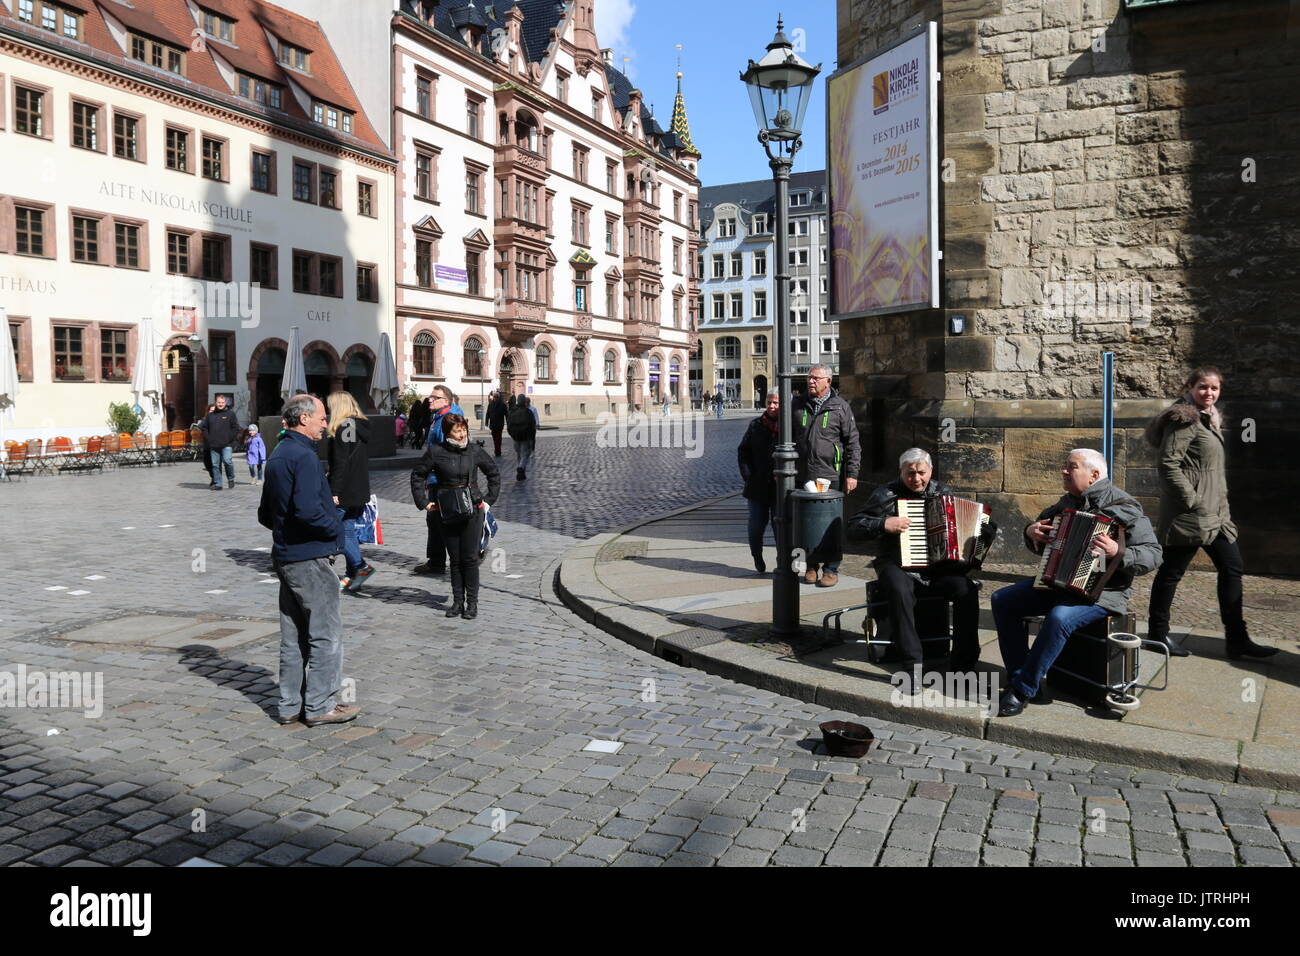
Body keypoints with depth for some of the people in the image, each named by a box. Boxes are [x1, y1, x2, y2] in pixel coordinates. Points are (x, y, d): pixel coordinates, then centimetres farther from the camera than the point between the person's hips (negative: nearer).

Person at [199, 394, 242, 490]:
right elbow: (202, 427, 19)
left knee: (227, 461, -20)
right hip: (213, 446, 4)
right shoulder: (210, 415, 13)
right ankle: (217, 484, 11)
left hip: (226, 445, -4)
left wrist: (230, 438, -6)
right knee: (215, 465, 4)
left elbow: (236, 428, 0)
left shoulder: (231, 414, 4)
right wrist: (207, 438, 7)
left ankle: (231, 479, 2)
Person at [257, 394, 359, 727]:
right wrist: (335, 527, -12)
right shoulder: (304, 456, -16)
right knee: (326, 634, 0)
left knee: (294, 635, 14)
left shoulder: (276, 456, 15)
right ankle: (320, 705, 5)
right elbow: (307, 509, -27)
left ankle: (290, 705, 20)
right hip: (310, 557, -10)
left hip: (285, 556, 10)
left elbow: (265, 514, 21)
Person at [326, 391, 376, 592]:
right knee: (348, 529, 12)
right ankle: (352, 575, 14)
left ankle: (360, 566, -7)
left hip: (344, 491, -9)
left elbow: (340, 463, -19)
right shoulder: (362, 427, 13)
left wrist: (334, 491, -19)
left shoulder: (343, 428, -14)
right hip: (359, 491, 9)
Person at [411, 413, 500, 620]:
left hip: (472, 510, 0)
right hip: (448, 512, 1)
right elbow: (417, 475, 7)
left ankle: (472, 602, 9)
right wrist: (423, 502, 2)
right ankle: (458, 601, 16)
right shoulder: (436, 452, -4)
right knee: (455, 559, 7)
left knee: (470, 558, 0)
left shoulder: (476, 451, -1)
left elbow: (494, 474, 13)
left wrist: (489, 499, 8)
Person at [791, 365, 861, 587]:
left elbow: (852, 442, 1)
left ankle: (831, 570, 10)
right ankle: (811, 567, 20)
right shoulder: (797, 406, 9)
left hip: (831, 477, -3)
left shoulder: (840, 407, 2)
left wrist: (852, 474, -4)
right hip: (802, 476, 3)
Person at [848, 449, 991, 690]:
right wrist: (884, 524, -17)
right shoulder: (886, 495, 2)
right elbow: (854, 527, -2)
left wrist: (986, 532, 5)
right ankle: (910, 664, -32)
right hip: (899, 566, -3)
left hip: (939, 568, 3)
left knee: (967, 589, -26)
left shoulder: (944, 493, 14)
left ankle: (963, 664, -18)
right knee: (899, 590, -37)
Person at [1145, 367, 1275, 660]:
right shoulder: (1184, 419, -12)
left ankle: (1237, 640, 15)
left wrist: (1219, 501, 16)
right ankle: (1158, 633, 12)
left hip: (1215, 512, 10)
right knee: (1172, 571, 0)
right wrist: (1192, 500, -20)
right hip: (1189, 513, -10)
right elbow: (1169, 464, -19)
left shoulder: (1210, 419, 17)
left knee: (1232, 569, 9)